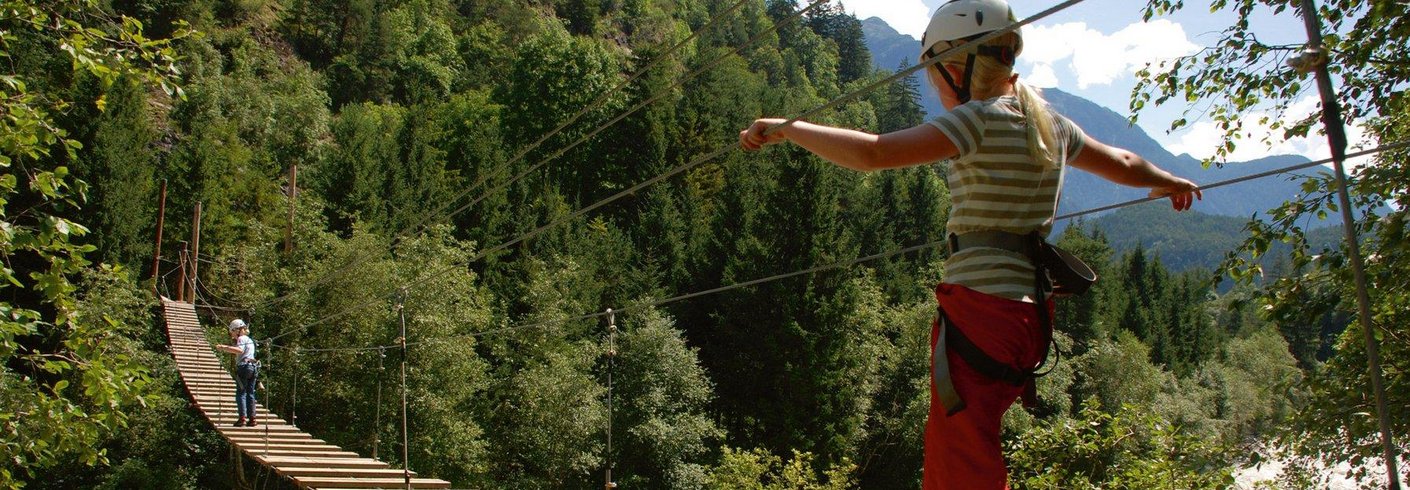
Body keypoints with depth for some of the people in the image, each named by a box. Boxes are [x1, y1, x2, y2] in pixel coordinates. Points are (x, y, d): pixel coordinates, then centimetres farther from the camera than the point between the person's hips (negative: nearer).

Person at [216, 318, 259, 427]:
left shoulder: (241, 338, -3)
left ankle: (242, 418, -13)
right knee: (250, 394, 8)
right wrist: (227, 349, 27)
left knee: (241, 393, -6)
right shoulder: (250, 340, 24)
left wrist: (225, 348, -21)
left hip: (243, 367, -8)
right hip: (253, 367, 8)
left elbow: (240, 350, -22)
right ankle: (252, 418, 5)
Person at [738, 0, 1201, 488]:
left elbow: (872, 153, -21)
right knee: (949, 448, 20)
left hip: (980, 309, -9)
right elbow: (1122, 164, 28)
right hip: (1028, 314, 9)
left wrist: (787, 128, -11)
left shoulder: (981, 119, -12)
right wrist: (1170, 182, 49)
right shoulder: (1049, 123, 12)